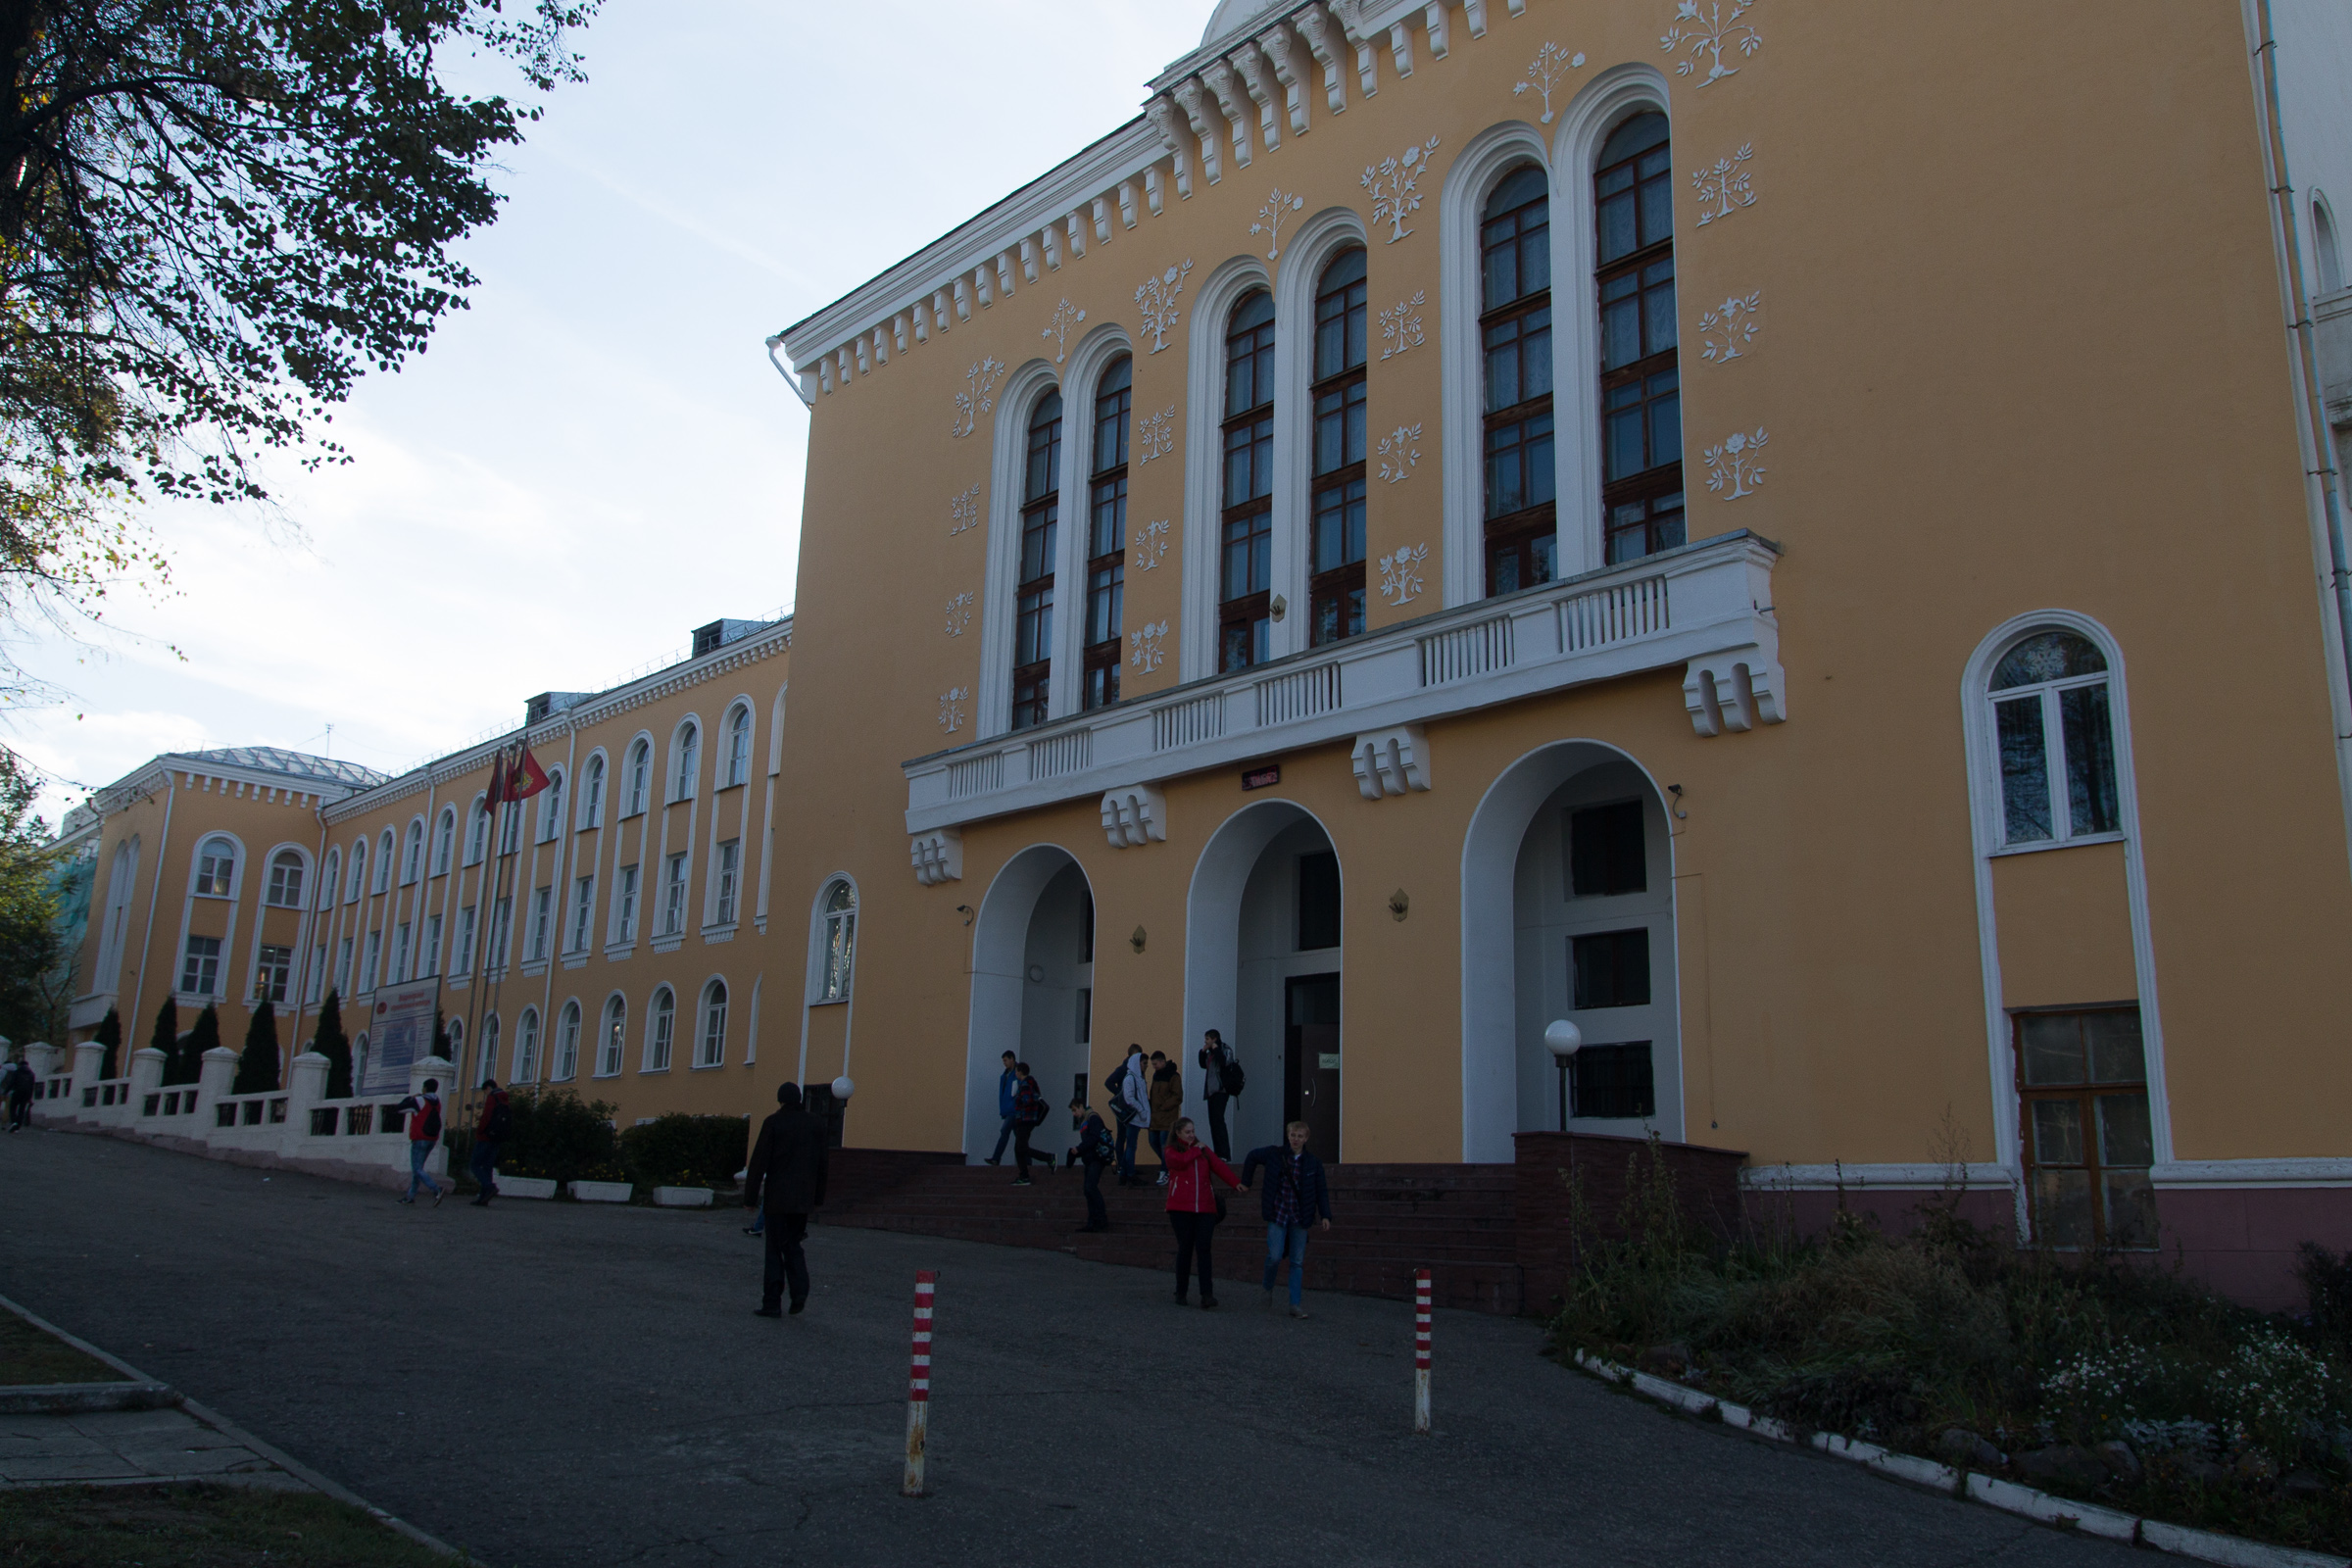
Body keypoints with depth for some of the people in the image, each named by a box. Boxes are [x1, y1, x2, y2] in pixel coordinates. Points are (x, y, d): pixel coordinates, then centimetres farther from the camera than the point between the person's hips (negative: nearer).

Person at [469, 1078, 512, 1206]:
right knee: (488, 1167, 8)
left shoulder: (491, 1098, -9)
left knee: (476, 1165, -3)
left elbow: (486, 1117, -19)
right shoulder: (505, 1102, 16)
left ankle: (490, 1187, -22)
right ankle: (483, 1198, 5)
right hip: (496, 1140, 8)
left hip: (485, 1138, -8)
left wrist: (478, 1131, -6)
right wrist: (481, 1118, 15)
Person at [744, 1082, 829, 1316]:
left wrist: (750, 1197, -4)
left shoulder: (773, 1123, -7)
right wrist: (819, 1198, 17)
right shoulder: (816, 1124, 6)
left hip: (777, 1198, -4)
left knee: (774, 1249, 4)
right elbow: (821, 1163, 10)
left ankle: (772, 1304, 5)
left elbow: (759, 1161, -8)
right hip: (803, 1199, 4)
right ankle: (800, 1289, -4)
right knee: (793, 1244, 16)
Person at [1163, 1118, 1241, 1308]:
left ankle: (1207, 1295, -12)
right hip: (1181, 1208, -2)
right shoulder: (1172, 1151, 8)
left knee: (1203, 1249, -7)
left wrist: (1236, 1182, -11)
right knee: (1185, 1248, -2)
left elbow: (1218, 1166, 3)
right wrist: (1196, 1150, 1)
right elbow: (1180, 1161, -15)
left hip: (1205, 1208, 2)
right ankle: (1181, 1294, 9)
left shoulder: (1204, 1150, 18)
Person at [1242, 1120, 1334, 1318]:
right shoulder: (1274, 1154, 0)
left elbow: (1321, 1191, 4)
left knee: (1298, 1262, 3)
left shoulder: (1313, 1163, 2)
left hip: (1299, 1219, 1)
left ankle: (1295, 1305, 9)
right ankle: (1268, 1288, 18)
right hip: (1277, 1214, -1)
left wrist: (1325, 1215, -6)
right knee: (1275, 1256, -11)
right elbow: (1252, 1157, 17)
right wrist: (1246, 1182, 19)